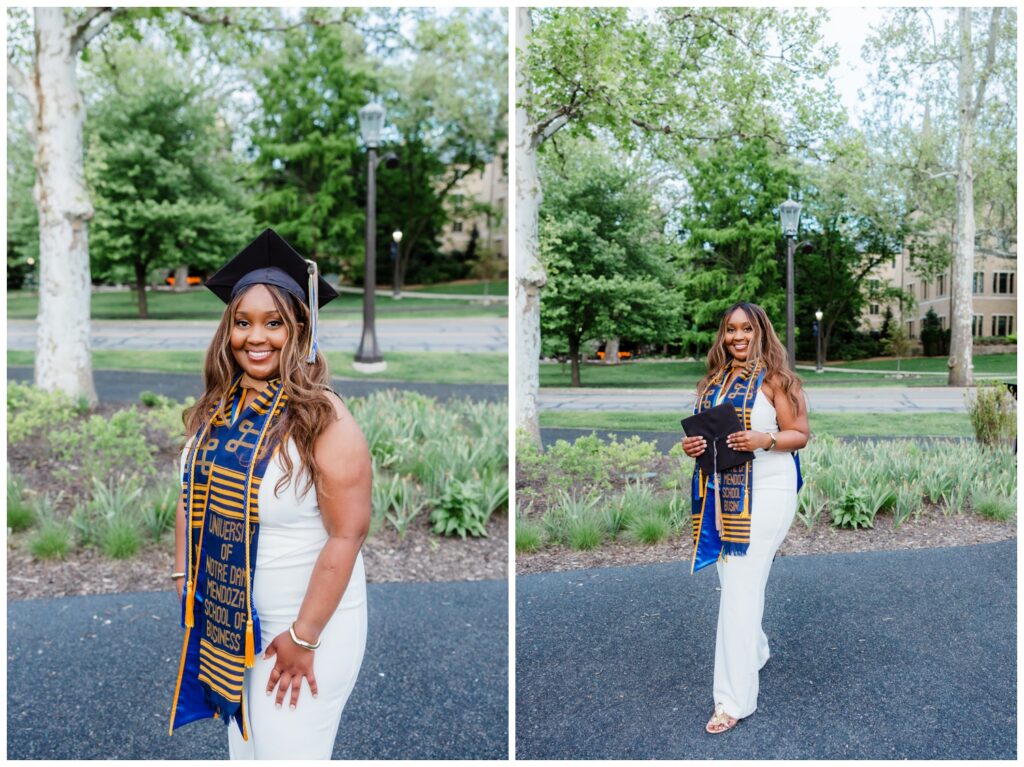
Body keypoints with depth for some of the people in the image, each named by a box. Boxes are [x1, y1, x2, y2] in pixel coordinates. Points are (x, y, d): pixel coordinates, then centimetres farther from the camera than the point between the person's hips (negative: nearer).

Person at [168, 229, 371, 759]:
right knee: (242, 747, 21)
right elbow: (192, 499, 13)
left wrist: (302, 638, -18)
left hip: (304, 623, -6)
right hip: (223, 620, 6)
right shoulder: (216, 409, 0)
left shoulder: (323, 417, -19)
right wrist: (183, 578, 8)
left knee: (287, 751, 6)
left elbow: (347, 535, -20)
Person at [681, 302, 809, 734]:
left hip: (764, 492, -6)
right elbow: (702, 429, 21)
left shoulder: (773, 378, -5)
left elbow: (801, 434, -6)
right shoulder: (713, 380, 12)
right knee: (731, 580, 14)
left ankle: (734, 699, -4)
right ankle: (755, 651, 40)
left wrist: (764, 439, -24)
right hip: (721, 491, 6)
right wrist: (691, 445, -1)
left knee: (741, 588, -10)